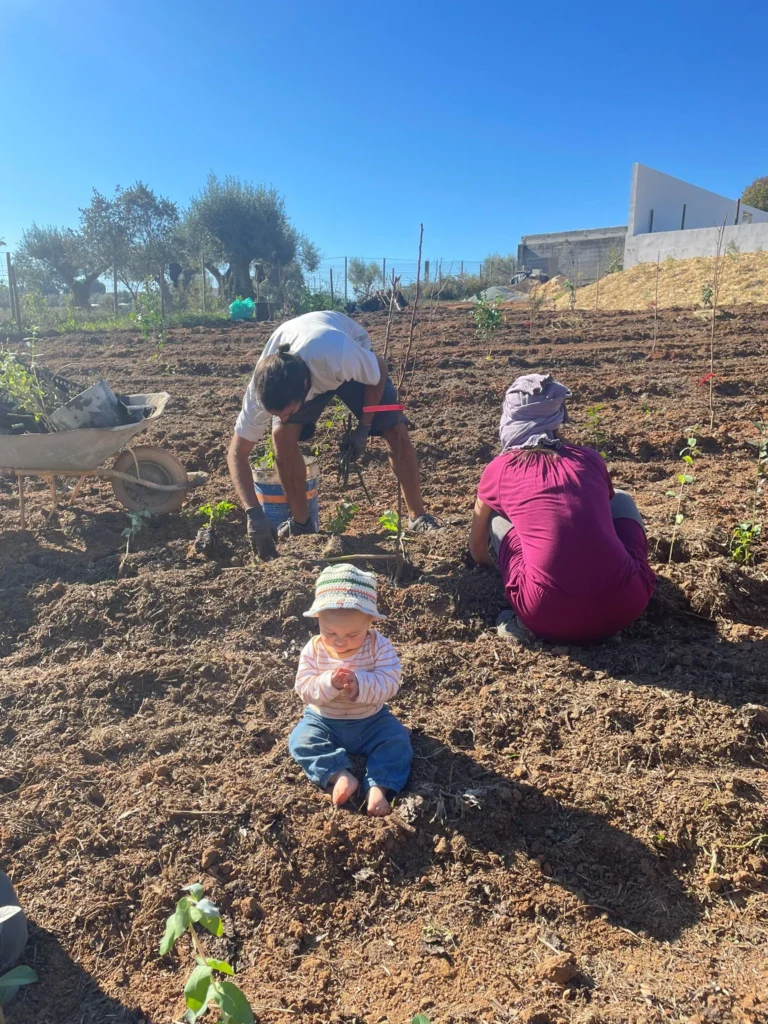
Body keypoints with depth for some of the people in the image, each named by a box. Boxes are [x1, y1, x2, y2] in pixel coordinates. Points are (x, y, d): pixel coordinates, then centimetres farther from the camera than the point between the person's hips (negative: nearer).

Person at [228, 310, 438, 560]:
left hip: (352, 358, -1)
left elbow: (379, 371, -23)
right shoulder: (263, 388, -37)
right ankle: (301, 523, -1)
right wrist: (254, 513, -40)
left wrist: (363, 427, -19)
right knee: (282, 437, -21)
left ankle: (418, 517, 4)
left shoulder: (342, 357, -48)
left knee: (396, 431, -14)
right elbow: (237, 454, -29)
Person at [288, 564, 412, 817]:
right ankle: (339, 775, -32)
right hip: (323, 721, 1)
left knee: (397, 739, -22)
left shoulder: (379, 646, -16)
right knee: (301, 740, -24)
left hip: (371, 721, -1)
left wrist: (359, 683, -41)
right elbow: (304, 689, -18)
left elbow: (390, 683, -24)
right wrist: (329, 683, -38)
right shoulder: (313, 650, -13)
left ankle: (379, 786, -26)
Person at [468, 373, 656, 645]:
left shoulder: (499, 469, 12)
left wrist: (490, 564, 54)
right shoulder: (591, 458, 17)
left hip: (549, 620, -2)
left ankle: (529, 620, 10)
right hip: (626, 606, 3)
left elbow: (477, 549, 30)